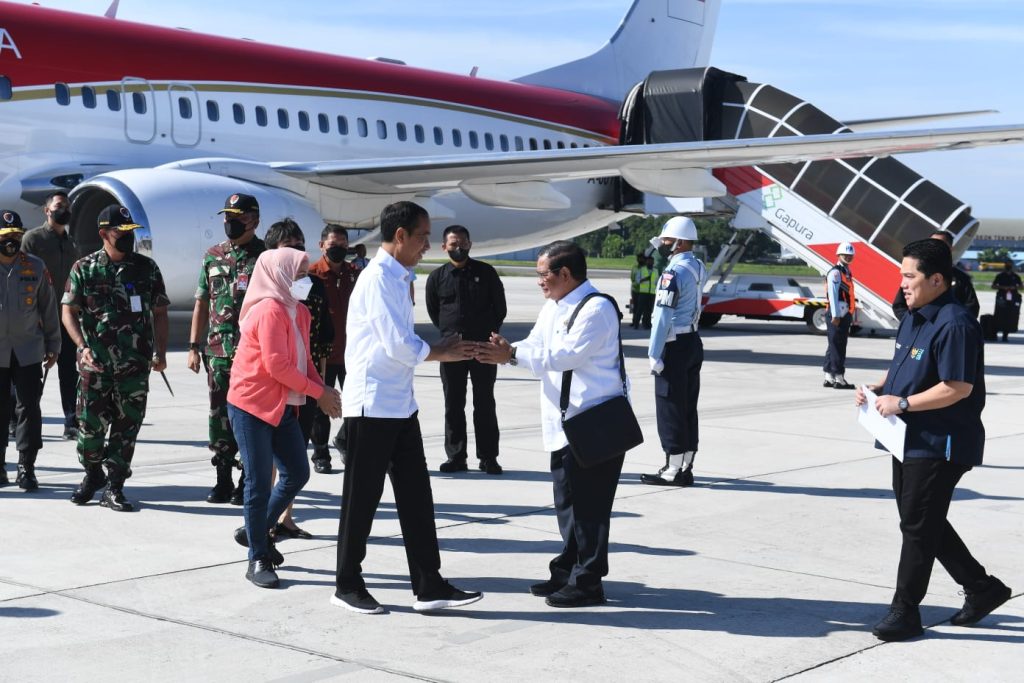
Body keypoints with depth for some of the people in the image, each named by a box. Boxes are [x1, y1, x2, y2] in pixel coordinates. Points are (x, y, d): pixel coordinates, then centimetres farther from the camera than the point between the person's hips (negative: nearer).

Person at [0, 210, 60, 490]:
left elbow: (48, 308, 12)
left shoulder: (35, 267, 5)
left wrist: (53, 345, 11)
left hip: (28, 349, 1)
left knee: (29, 407, -1)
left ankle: (26, 467, 5)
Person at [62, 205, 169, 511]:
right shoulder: (84, 268, 2)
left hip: (135, 364, 1)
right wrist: (83, 346, -12)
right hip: (94, 363, -1)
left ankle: (114, 487, 12)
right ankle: (92, 474, 25)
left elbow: (159, 313, 10)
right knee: (90, 423, 2)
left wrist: (160, 353, 2)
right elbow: (68, 312, 3)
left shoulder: (147, 268, 6)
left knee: (127, 426, 3)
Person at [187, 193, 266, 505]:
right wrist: (194, 346, 11)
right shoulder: (212, 257, 12)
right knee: (220, 417, 8)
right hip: (218, 351, 5)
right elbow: (202, 303, 16)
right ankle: (223, 481, 17)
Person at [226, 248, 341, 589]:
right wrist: (318, 392, -17)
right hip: (252, 406, -9)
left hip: (283, 406, 9)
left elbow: (304, 358, 15)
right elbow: (276, 364, -23)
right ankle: (257, 560, 7)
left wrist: (322, 388, -3)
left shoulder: (298, 312, 11)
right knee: (260, 482, -3)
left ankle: (256, 531, 30)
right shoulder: (270, 311, -17)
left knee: (297, 475, 11)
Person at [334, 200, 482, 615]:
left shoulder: (398, 278, 13)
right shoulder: (379, 278, -17)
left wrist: (440, 348, 3)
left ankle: (429, 587, 10)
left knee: (415, 495, 7)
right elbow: (398, 346, -21)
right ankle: (347, 585, 16)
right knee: (362, 497, 3)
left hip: (400, 405, 9)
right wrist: (441, 354, -7)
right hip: (372, 405, -9)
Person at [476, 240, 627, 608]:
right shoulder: (553, 308, 14)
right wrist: (507, 352, -9)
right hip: (565, 424, 9)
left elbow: (565, 356, -23)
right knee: (567, 502, 16)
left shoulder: (596, 309, -16)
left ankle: (587, 582, 4)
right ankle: (567, 572, 26)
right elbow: (536, 346, 11)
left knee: (589, 505, -3)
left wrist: (513, 354, -22)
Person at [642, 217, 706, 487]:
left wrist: (654, 354, -17)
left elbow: (663, 317, -20)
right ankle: (685, 466, 18)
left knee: (670, 408, -3)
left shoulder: (674, 272, -18)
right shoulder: (699, 268, 10)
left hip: (675, 345, -9)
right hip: (693, 341, 9)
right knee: (688, 407, 12)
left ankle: (673, 470, 0)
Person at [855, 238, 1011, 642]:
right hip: (910, 440, 10)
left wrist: (902, 402, -23)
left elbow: (959, 387, -25)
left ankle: (905, 611, 9)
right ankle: (981, 588, 29)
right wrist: (878, 388, 4)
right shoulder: (913, 319, 11)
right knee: (923, 522, 17)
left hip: (940, 445, -10)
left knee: (917, 525, -2)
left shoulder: (954, 325, -20)